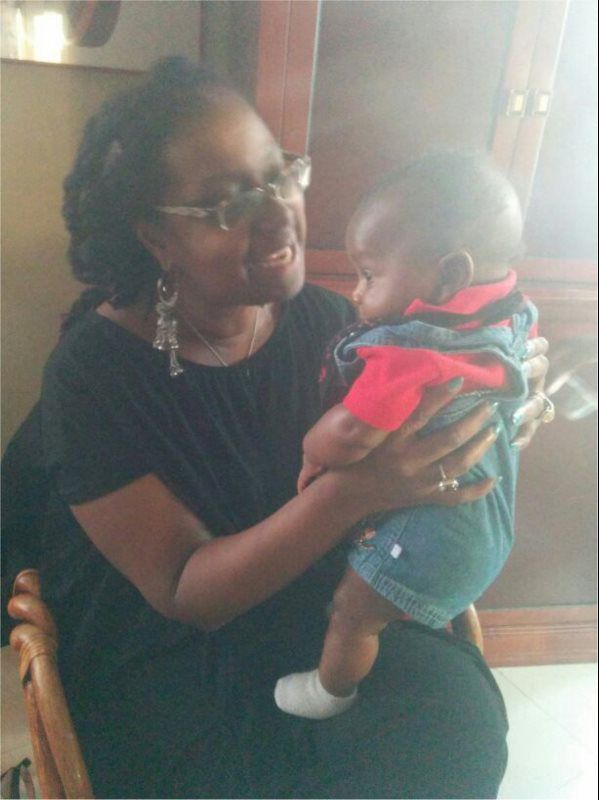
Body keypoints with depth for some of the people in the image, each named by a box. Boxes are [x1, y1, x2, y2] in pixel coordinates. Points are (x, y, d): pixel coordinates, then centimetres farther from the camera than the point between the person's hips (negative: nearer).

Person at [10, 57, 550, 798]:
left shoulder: (325, 319, -6)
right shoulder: (93, 370, -18)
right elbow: (184, 594, -19)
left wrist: (496, 404, -19)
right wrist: (349, 492, -34)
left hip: (323, 613, 4)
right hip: (167, 657, -3)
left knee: (456, 708, -20)